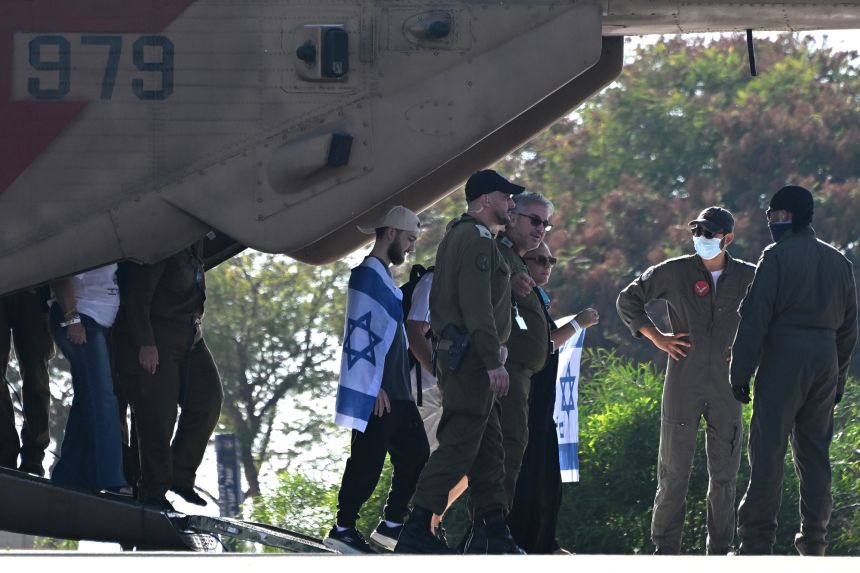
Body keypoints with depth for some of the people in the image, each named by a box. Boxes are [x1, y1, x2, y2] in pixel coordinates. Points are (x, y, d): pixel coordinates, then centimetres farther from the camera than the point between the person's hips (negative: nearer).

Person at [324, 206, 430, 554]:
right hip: (376, 392, -10)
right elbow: (360, 333, -17)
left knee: (415, 456, 8)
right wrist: (375, 386, -20)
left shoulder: (382, 277, 20)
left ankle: (392, 525, 12)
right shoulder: (368, 275, -10)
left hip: (395, 391, 10)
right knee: (367, 460, -8)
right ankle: (343, 529, -3)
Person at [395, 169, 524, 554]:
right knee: (458, 446, -13)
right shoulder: (477, 240, -11)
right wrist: (494, 361, -23)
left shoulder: (456, 237, 22)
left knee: (488, 449, 10)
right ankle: (417, 533, -16)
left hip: (455, 355, 11)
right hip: (473, 356, -11)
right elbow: (477, 305, -20)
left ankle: (494, 533, 10)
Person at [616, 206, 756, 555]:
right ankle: (665, 549, 3)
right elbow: (628, 300, 10)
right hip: (683, 382, -2)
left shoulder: (748, 277, 6)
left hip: (726, 385, 2)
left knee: (724, 473, 5)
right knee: (674, 470, 0)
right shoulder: (674, 272, 1)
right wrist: (656, 337, 1)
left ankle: (720, 551, 12)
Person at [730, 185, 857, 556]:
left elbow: (754, 317, -10)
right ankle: (814, 544, 7)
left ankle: (756, 542, -10)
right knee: (815, 453, 10)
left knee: (768, 453, -6)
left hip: (783, 360, -6)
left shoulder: (778, 256, -6)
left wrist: (740, 372, -8)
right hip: (826, 360, 6)